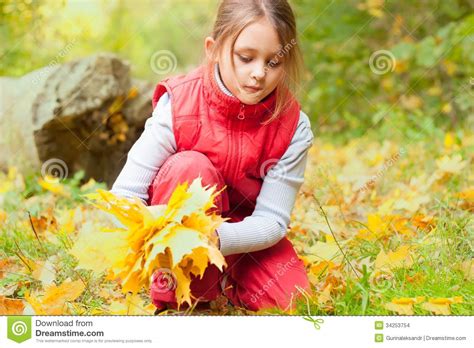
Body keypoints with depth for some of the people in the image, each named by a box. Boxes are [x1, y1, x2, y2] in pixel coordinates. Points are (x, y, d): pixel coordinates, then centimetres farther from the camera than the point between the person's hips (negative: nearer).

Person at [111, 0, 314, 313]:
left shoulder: (293, 126, -18)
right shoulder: (178, 105, -24)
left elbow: (272, 219, -21)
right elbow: (124, 195, -23)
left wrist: (214, 237, -41)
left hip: (243, 235, 2)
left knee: (292, 301, -21)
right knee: (189, 167, -31)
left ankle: (225, 284, 11)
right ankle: (174, 298, -17)